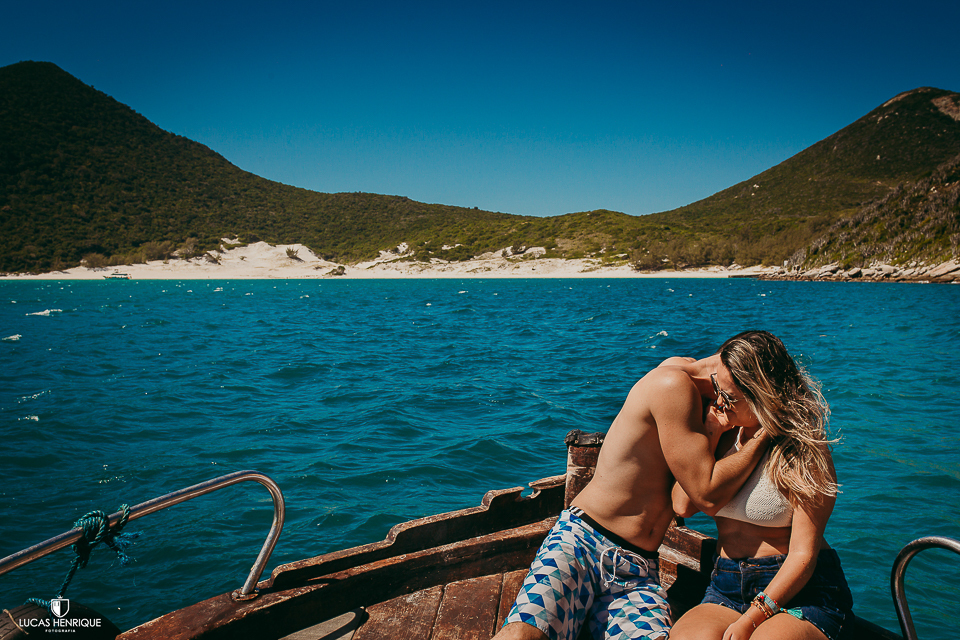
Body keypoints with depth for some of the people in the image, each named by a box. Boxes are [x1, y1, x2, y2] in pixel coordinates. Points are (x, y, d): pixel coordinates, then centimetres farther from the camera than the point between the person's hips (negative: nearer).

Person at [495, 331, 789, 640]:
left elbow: (685, 505, 1)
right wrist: (768, 432, -8)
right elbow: (708, 497, -12)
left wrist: (711, 438, -13)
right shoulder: (673, 384, -14)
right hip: (582, 539, -6)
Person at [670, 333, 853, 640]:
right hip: (728, 587, 3)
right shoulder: (724, 436, 9)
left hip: (801, 590, -3)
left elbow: (803, 555, -12)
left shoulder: (805, 453, -8)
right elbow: (684, 505, -4)